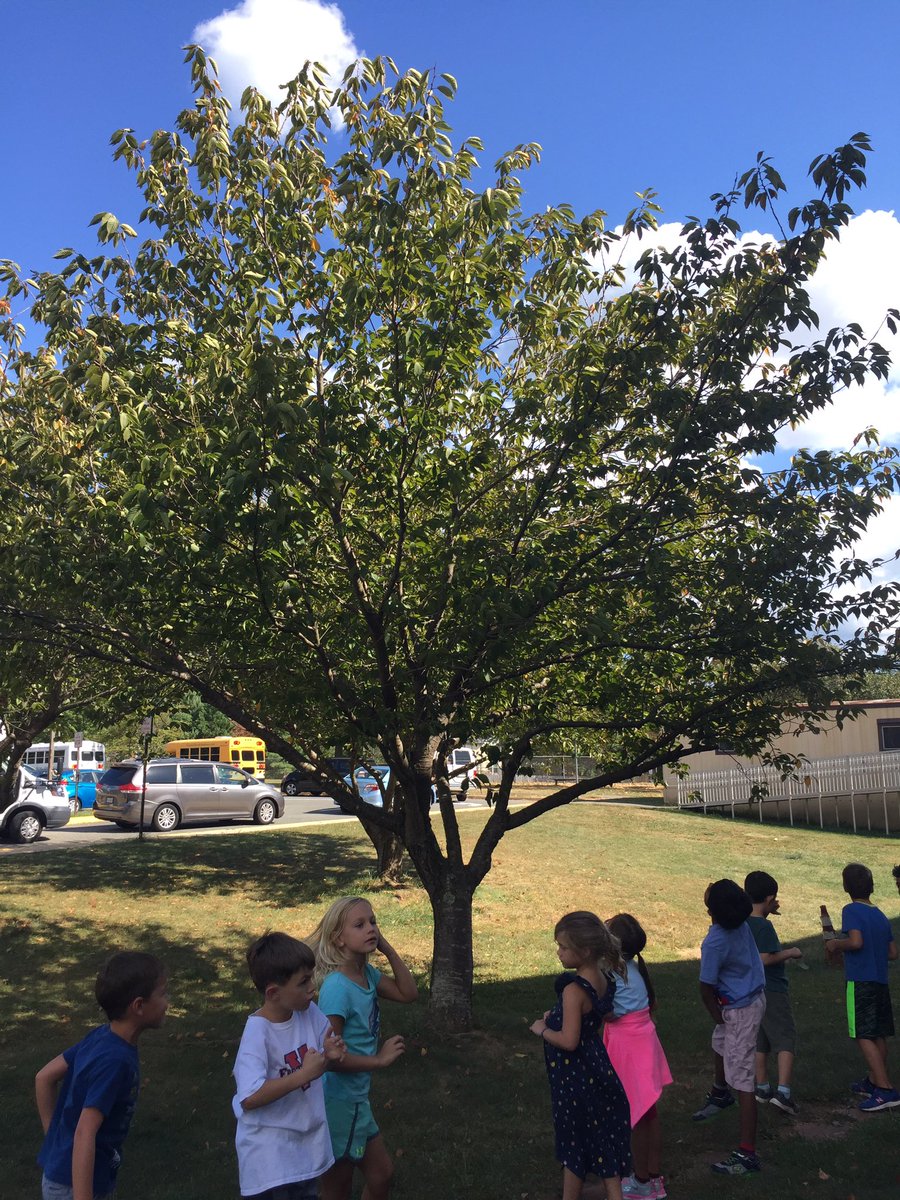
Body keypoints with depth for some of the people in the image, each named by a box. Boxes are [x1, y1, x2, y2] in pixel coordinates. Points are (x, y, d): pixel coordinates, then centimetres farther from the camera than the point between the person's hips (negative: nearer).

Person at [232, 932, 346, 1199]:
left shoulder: (309, 1013, -8)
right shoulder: (258, 1032, -25)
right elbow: (250, 1098, -31)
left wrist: (330, 1056, -17)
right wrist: (303, 1074, -31)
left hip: (308, 1143, 7)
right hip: (271, 1154, -6)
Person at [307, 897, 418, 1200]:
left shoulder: (367, 973, -2)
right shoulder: (337, 988, -27)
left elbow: (409, 994, 3)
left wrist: (389, 950, -8)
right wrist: (379, 1059, -17)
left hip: (356, 1096, 8)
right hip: (339, 1099, -8)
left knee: (382, 1174, 21)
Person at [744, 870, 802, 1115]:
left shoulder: (742, 922, 6)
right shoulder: (764, 926, -19)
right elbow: (765, 958, -25)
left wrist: (769, 912, 27)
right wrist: (790, 952, -11)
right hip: (772, 991, -8)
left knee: (760, 1040, 16)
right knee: (786, 1040, -2)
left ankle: (762, 1088, 23)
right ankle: (783, 1092, -9)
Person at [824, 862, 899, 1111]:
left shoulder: (851, 910, -11)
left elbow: (856, 941, -25)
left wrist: (836, 945, -8)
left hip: (860, 981, -8)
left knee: (864, 1036, -6)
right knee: (879, 1035, 15)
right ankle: (873, 1082, 27)